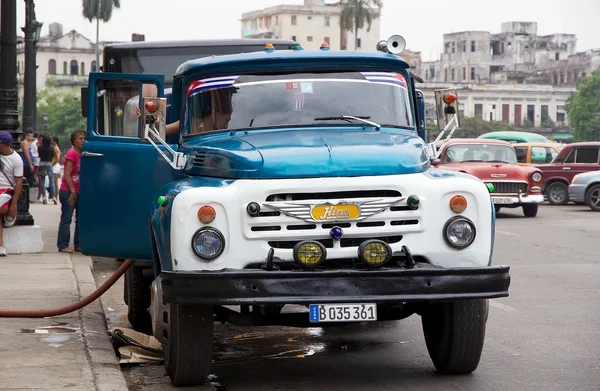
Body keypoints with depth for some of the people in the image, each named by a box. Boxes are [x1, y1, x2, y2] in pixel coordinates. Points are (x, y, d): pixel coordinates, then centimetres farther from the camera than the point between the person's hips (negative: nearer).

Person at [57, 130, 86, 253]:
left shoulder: (81, 155, 10)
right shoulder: (72, 154, -13)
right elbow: (67, 175, -17)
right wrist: (72, 191, -17)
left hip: (77, 191, 8)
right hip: (67, 191, -8)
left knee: (80, 218, 8)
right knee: (66, 219, -5)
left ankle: (78, 244, 15)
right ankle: (62, 246, -1)